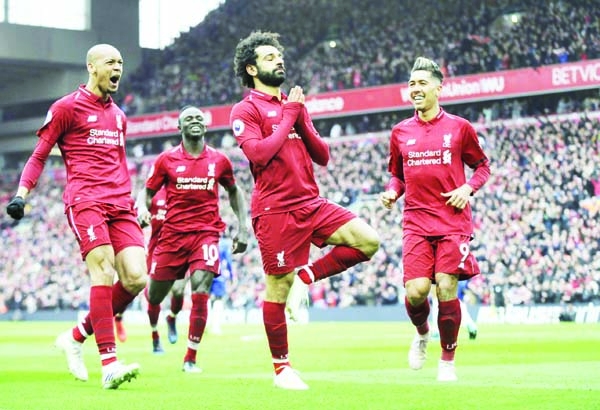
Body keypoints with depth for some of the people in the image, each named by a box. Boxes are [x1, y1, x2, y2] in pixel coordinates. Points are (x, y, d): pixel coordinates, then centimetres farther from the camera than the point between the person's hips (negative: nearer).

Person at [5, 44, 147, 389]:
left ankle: (76, 338, 10)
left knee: (135, 278, -9)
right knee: (104, 272, -21)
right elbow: (40, 155, 5)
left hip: (120, 204, 6)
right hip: (85, 200, -6)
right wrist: (22, 192, -7)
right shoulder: (67, 108, 4)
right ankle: (109, 365, -24)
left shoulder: (119, 116, 23)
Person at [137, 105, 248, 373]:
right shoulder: (166, 160, 3)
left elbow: (234, 192, 23)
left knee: (200, 291, -19)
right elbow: (148, 192, 9)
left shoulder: (219, 160, 8)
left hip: (206, 233, 0)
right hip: (172, 233, 0)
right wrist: (143, 211, -14)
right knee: (154, 295, 5)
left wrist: (243, 227, 14)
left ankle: (191, 358, -10)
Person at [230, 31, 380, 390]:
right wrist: (287, 118, -8)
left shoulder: (295, 105, 19)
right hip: (276, 209, -6)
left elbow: (323, 157, 13)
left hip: (312, 204, 6)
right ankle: (281, 368, 9)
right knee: (278, 287, -3)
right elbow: (258, 153, -18)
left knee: (369, 241, -10)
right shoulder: (246, 110, -1)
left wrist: (302, 121, -1)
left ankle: (306, 277, 3)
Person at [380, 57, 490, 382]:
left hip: (453, 219, -2)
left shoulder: (459, 127, 4)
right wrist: (391, 193, 1)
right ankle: (421, 334, 22)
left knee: (446, 287, -11)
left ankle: (448, 360, 8)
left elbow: (482, 165, 13)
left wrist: (468, 188, -6)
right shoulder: (400, 133, 11)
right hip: (416, 221, 2)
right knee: (416, 290, -14)